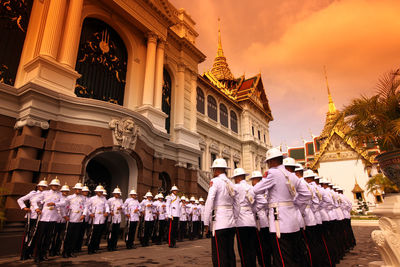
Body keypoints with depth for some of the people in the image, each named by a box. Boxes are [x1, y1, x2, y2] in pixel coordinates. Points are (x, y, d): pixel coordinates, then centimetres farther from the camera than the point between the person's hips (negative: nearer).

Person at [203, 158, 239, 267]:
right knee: (230, 253, 15)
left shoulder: (215, 181, -7)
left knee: (219, 255, -2)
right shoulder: (231, 184, 13)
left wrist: (206, 222, -11)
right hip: (231, 223, 7)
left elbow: (209, 202, -15)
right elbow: (236, 206, 14)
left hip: (219, 223, -7)